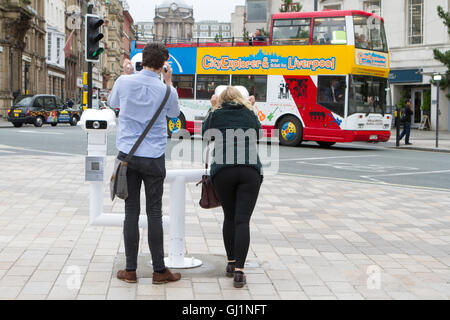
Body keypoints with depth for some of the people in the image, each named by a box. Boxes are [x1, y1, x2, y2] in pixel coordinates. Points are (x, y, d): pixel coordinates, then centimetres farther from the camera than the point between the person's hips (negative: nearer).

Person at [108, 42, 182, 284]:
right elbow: (174, 114, 16)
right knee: (154, 213, 4)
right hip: (154, 158, -1)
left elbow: (113, 103, 19)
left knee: (131, 212, 6)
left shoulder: (124, 82, -2)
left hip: (128, 155, 1)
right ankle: (159, 270, 9)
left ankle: (130, 270, 9)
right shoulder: (165, 91, -5)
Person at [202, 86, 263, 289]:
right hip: (251, 171, 0)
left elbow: (205, 133, 28)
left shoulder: (216, 115, 12)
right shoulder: (250, 115, 16)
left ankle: (231, 263, 24)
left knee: (229, 217, 17)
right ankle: (239, 271, -12)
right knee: (242, 220, -5)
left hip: (222, 171, 0)